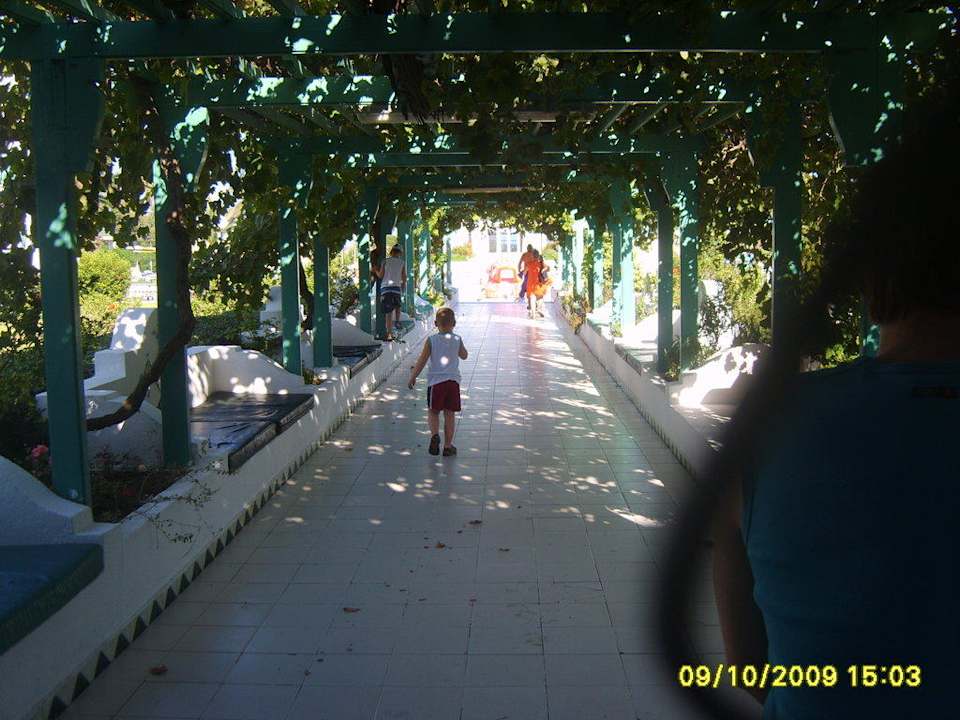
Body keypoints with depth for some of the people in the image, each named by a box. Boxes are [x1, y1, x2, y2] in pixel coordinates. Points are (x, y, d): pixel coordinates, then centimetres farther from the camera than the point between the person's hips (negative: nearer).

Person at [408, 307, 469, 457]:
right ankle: (447, 446, 12)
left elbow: (422, 361, -3)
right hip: (453, 381, 2)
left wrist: (412, 377, 7)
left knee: (433, 411, 11)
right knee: (449, 413, 8)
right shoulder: (457, 340, 1)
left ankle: (434, 435, -15)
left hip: (436, 381, -2)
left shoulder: (431, 340, -5)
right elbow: (464, 356, 19)